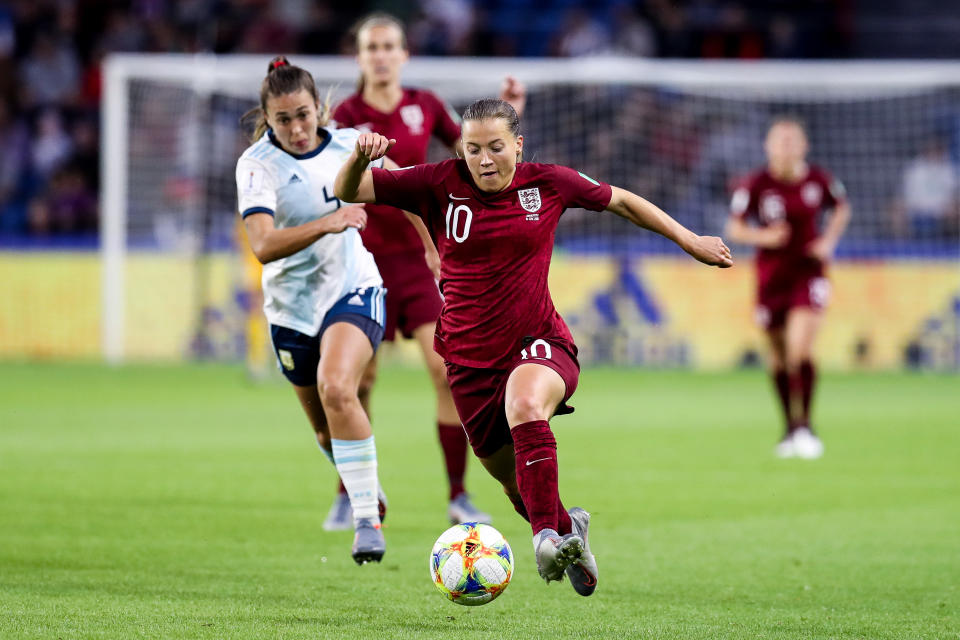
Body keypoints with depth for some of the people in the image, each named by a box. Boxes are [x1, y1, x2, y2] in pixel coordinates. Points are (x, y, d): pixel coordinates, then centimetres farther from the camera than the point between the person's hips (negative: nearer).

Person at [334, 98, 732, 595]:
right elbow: (347, 192, -3)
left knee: (525, 405, -38)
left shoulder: (547, 183, -1)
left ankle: (547, 537, -42)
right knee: (512, 478, 13)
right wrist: (360, 158, -25)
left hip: (538, 341, -2)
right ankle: (567, 526, 46)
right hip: (470, 358, 2)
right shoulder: (440, 184, -3)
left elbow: (619, 201, 15)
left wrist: (689, 240, 19)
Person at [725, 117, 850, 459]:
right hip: (771, 274, 1)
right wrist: (763, 236, -21)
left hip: (809, 270, -1)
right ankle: (790, 426, 26)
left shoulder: (818, 180, -4)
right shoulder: (756, 184, -9)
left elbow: (842, 208, 15)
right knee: (779, 356, 9)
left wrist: (829, 240, 0)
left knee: (800, 350, -17)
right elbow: (735, 228, -3)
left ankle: (804, 425, -9)